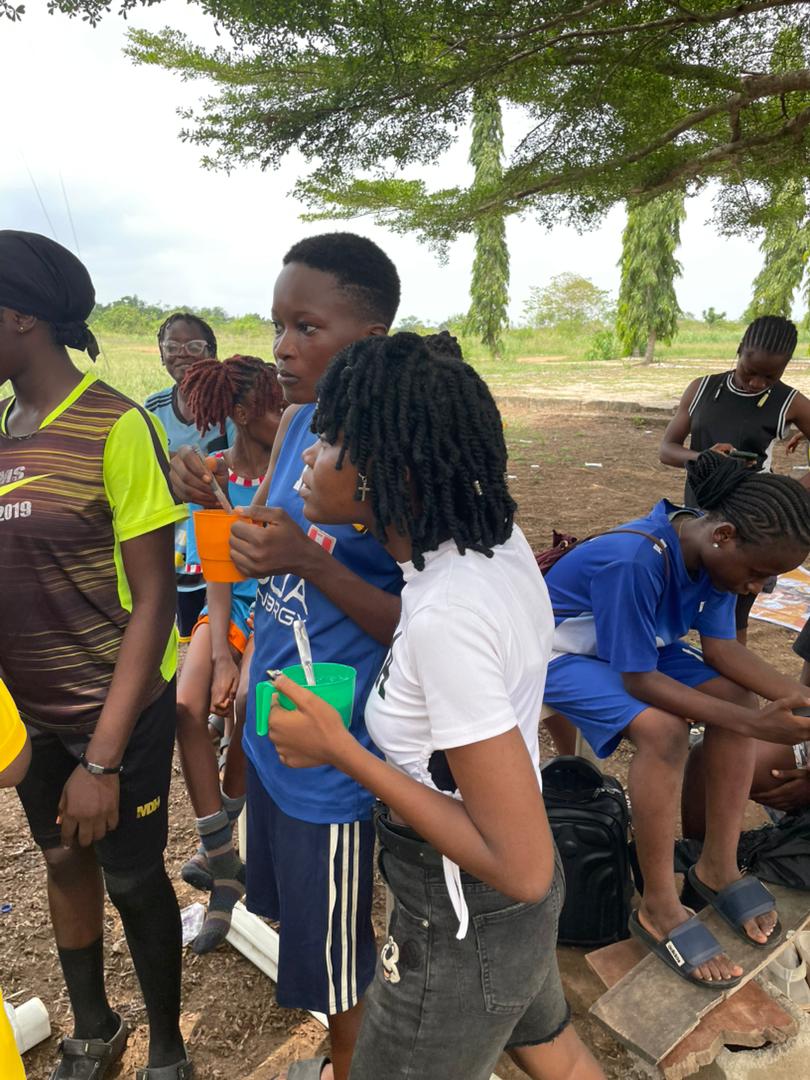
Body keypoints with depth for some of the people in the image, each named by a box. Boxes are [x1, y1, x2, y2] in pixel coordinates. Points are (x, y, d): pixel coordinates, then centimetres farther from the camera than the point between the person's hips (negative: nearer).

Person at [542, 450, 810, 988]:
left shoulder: (711, 549, -13)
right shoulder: (635, 560, -37)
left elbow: (721, 645, -7)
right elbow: (639, 680, -30)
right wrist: (753, 724, -31)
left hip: (642, 642, 8)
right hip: (562, 651, -8)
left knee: (738, 696, -7)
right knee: (664, 729, -29)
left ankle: (719, 864, 6)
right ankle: (660, 909, -11)